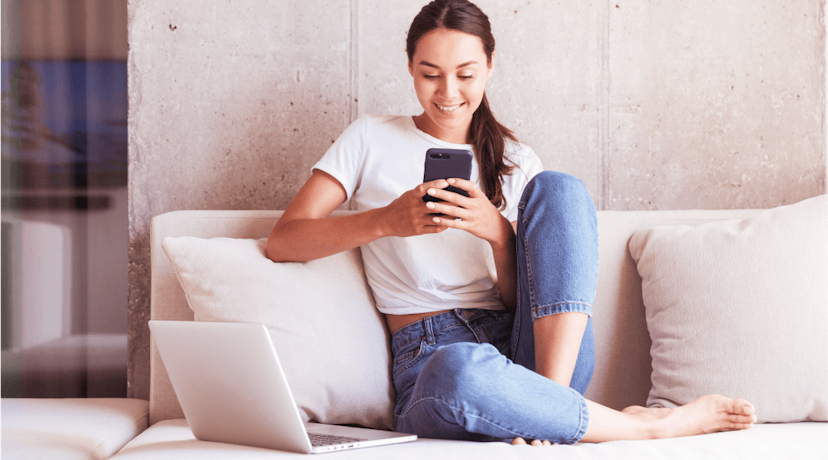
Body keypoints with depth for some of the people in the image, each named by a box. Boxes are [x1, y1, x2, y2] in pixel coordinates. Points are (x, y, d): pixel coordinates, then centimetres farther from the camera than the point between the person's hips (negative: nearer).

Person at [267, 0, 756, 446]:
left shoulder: (517, 163, 17)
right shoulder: (371, 140, 11)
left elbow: (522, 298, 7)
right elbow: (282, 241, -1)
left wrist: (499, 233, -13)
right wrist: (386, 221, -15)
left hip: (542, 351, 3)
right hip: (431, 358, -3)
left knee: (558, 188, -18)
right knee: (459, 370, -42)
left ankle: (549, 403, -26)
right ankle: (647, 424, -21)